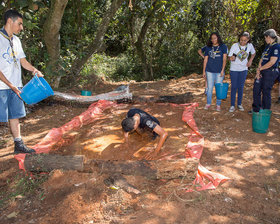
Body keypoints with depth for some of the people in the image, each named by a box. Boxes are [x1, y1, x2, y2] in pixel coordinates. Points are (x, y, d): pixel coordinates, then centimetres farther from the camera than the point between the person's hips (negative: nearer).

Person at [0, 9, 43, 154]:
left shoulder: (16, 40, 13)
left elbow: (22, 61, 15)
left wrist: (34, 69, -5)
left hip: (16, 86, 7)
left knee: (15, 115, 13)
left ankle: (18, 145, 22)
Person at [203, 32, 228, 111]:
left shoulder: (223, 47, 2)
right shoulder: (208, 48, 7)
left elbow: (224, 59, -2)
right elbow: (205, 60, 9)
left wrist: (222, 70, -10)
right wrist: (204, 71, 6)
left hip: (219, 72, -1)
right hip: (210, 71, 2)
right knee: (209, 88, 7)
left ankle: (218, 105, 17)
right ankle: (208, 103, 20)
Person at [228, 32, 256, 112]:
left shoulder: (250, 46, -5)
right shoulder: (235, 46, -14)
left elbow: (253, 53, 16)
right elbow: (229, 57, -13)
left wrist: (250, 61, 1)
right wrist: (231, 58, -36)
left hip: (243, 69, 3)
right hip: (234, 69, -2)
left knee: (241, 87, 8)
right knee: (234, 87, -1)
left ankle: (239, 104, 20)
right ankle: (232, 105, 7)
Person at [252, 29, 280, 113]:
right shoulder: (268, 46, 14)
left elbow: (272, 62, -19)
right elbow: (262, 59, 10)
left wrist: (259, 69, -9)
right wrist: (258, 71, -3)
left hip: (271, 72, -8)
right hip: (262, 72, 8)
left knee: (266, 92, 0)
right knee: (256, 89, 10)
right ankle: (256, 109, 24)